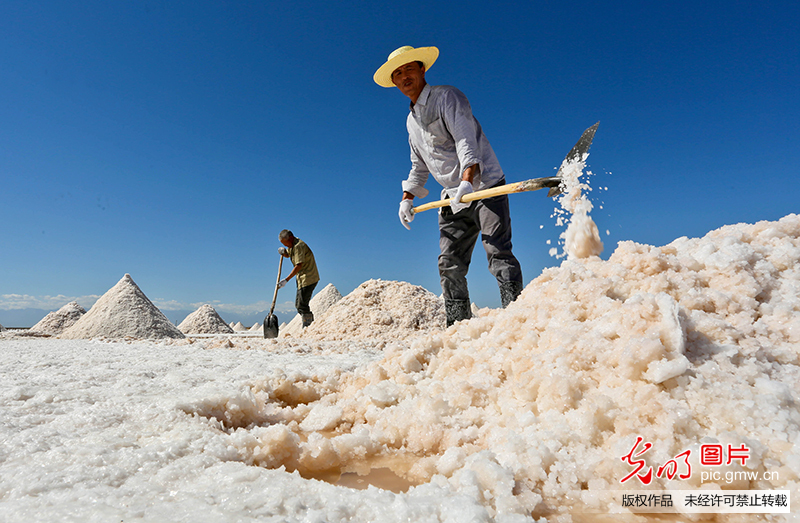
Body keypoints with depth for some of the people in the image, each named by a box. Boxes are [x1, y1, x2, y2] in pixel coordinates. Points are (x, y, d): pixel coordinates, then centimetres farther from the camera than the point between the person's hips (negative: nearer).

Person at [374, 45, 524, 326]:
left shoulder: (446, 96, -2)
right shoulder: (411, 120, 21)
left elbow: (466, 140, -18)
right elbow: (419, 167, 26)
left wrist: (467, 181, -34)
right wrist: (407, 197, 13)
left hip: (484, 186, -7)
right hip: (454, 198, 7)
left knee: (498, 252, -16)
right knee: (449, 263, 1)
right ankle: (458, 325, 6)